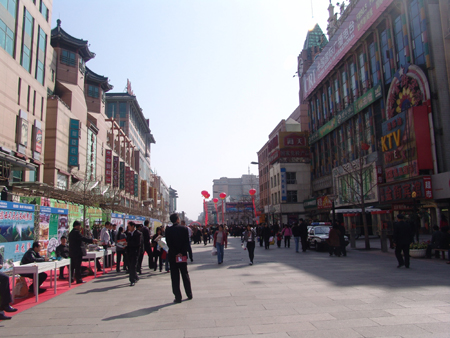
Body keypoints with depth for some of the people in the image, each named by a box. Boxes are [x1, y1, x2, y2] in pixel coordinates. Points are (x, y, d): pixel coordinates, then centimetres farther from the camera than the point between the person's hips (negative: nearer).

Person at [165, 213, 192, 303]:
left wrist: (175, 254, -8)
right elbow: (187, 242, -9)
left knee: (175, 277, 4)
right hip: (183, 255, 2)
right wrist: (182, 253, -8)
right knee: (185, 274, 15)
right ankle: (189, 294, 22)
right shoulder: (184, 228, -3)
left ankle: (178, 297, 5)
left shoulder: (168, 230, -6)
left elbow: (169, 243, -10)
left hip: (173, 256, -1)